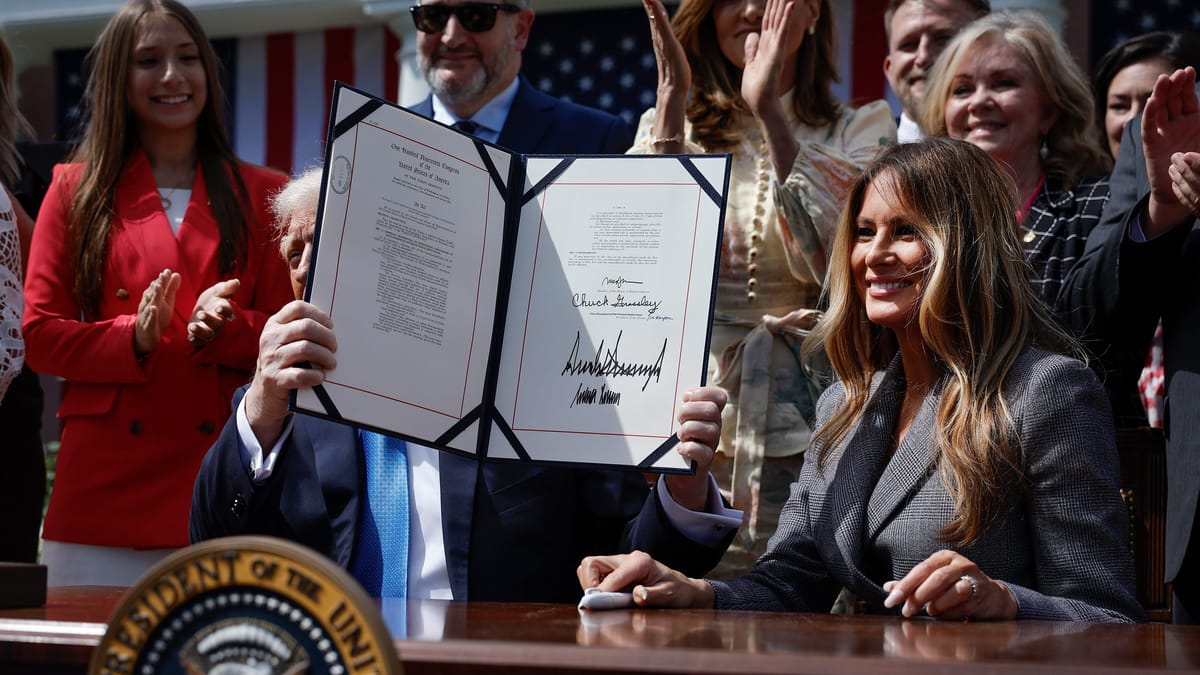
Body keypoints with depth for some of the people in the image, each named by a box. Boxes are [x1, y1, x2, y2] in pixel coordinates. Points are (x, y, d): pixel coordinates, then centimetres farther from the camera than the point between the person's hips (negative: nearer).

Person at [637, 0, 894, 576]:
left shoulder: (861, 129, 8)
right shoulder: (669, 126, 13)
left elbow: (839, 259, -10)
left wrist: (768, 111, -14)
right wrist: (673, 100, -7)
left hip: (803, 426, -1)